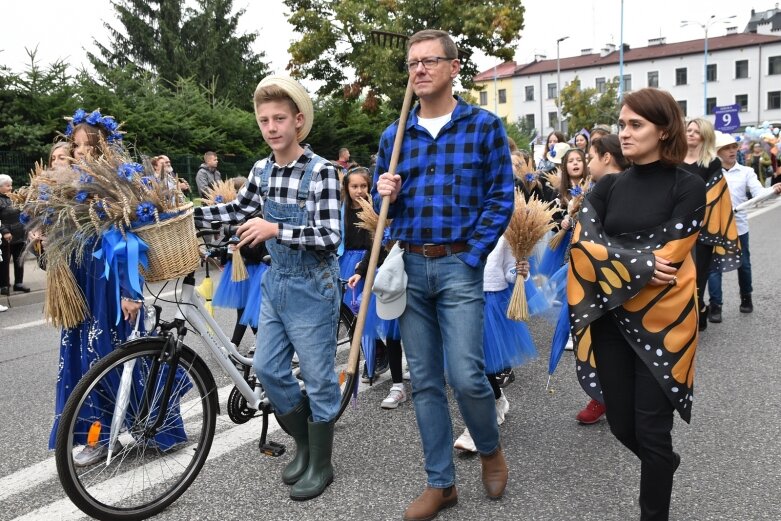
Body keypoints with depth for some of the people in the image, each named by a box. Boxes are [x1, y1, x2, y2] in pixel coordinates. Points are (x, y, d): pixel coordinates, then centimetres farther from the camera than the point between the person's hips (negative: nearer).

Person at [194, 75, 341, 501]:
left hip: (311, 287, -6)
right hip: (275, 284, 7)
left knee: (317, 376, 5)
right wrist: (190, 213, 12)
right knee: (267, 368, 11)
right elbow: (238, 210, 20)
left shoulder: (321, 171, -16)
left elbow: (330, 238, -21)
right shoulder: (261, 170, 3)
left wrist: (274, 229, -27)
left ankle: (321, 463, 24)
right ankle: (304, 444, 33)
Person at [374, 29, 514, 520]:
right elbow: (383, 205, 15)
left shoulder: (485, 126, 0)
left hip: (460, 265, -4)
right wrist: (386, 195, -9)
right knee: (425, 381, 7)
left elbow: (501, 199, -2)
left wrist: (471, 256, -10)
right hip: (409, 266, 4)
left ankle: (491, 448, 25)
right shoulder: (394, 135, 10)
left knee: (466, 376, -8)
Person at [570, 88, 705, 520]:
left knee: (651, 429, 2)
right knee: (621, 425, 12)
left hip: (661, 321, -4)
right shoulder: (608, 187, 6)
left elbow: (663, 256, -15)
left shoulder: (689, 188, -6)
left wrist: (611, 257, -11)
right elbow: (583, 245, -7)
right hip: (611, 320, 4)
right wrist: (639, 262, -17)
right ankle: (663, 468, 45)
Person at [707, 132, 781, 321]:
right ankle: (715, 305, 5)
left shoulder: (746, 172, 2)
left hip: (739, 226, 2)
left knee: (744, 264, 13)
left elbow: (758, 192, -10)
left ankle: (746, 297, 34)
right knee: (714, 266, -1)